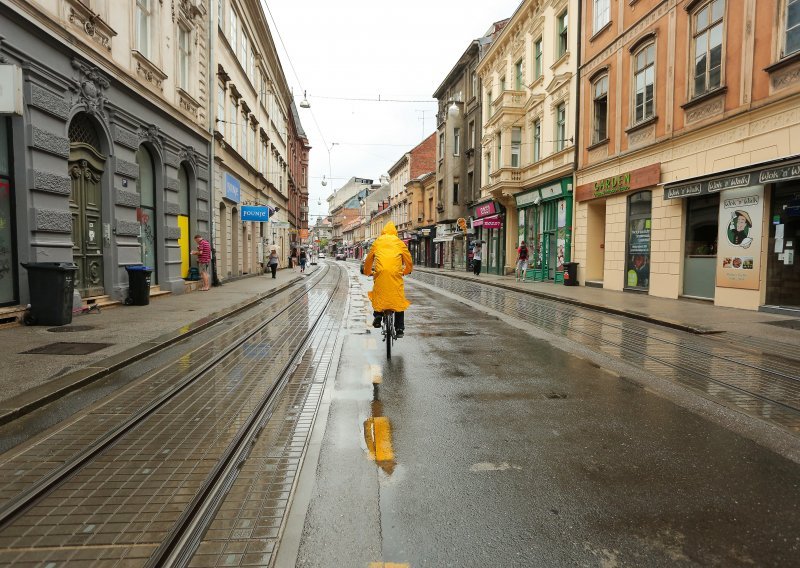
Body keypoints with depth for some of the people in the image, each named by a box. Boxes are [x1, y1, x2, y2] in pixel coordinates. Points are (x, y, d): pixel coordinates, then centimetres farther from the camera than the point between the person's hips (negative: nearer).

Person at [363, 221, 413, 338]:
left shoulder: (377, 242, 18)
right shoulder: (399, 243, 15)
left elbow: (368, 259, 25)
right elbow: (408, 260, 16)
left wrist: (367, 272, 42)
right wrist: (406, 271, 35)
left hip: (380, 273, 1)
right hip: (395, 274, -1)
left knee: (378, 294, 22)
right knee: (399, 300, 7)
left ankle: (377, 315, 3)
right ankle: (399, 328, 6)